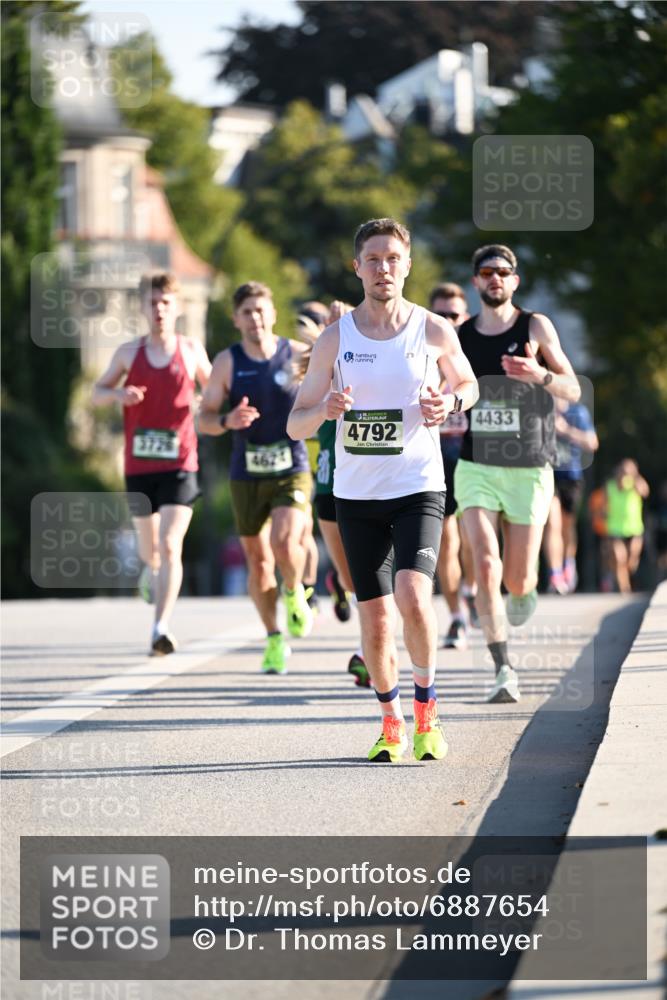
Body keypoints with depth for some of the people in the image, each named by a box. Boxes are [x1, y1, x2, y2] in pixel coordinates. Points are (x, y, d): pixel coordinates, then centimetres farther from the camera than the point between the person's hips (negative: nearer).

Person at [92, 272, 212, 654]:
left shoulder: (192, 350, 2)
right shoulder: (129, 353, 4)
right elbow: (97, 393, 13)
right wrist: (118, 394, -9)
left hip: (179, 466, -2)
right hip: (139, 466, 2)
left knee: (171, 545, -18)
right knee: (150, 549, 13)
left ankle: (162, 627, -21)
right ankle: (151, 571, 50)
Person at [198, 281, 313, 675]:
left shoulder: (299, 355, -1)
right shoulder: (227, 362, 1)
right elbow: (204, 418, 2)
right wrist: (227, 421, -18)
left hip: (292, 469, -2)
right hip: (246, 475, 2)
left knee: (285, 542, -23)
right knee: (258, 560, 6)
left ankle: (296, 594, 9)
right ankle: (275, 639, 21)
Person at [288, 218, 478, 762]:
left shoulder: (434, 331, -1)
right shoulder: (335, 338, 1)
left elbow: (468, 384, 17)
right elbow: (295, 426, 4)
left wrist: (450, 401, -6)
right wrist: (324, 410, -18)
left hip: (419, 489, -2)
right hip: (357, 496, 2)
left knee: (412, 596, -23)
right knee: (376, 621, 3)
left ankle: (426, 708, -3)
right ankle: (392, 722, 24)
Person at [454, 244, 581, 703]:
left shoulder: (536, 327, -1)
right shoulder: (460, 336, 6)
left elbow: (574, 390, -2)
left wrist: (539, 375, -21)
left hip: (530, 470, -1)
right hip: (477, 467, 1)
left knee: (518, 580, 2)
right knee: (486, 563, -18)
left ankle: (525, 589, 42)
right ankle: (504, 669, -16)